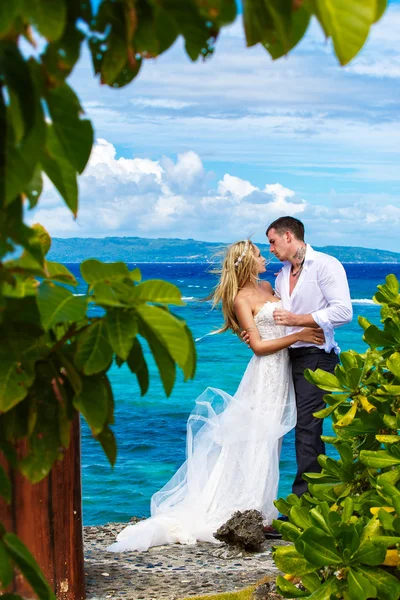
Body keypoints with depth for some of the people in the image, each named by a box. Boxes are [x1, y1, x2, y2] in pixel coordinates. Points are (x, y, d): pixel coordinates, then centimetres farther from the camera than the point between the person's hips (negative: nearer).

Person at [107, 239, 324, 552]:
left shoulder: (267, 287, 15)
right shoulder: (242, 298, -9)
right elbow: (259, 345, -13)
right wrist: (297, 336, -16)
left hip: (281, 373, 8)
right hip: (264, 373, -8)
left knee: (269, 442, 9)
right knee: (257, 442, -6)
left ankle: (260, 511, 15)